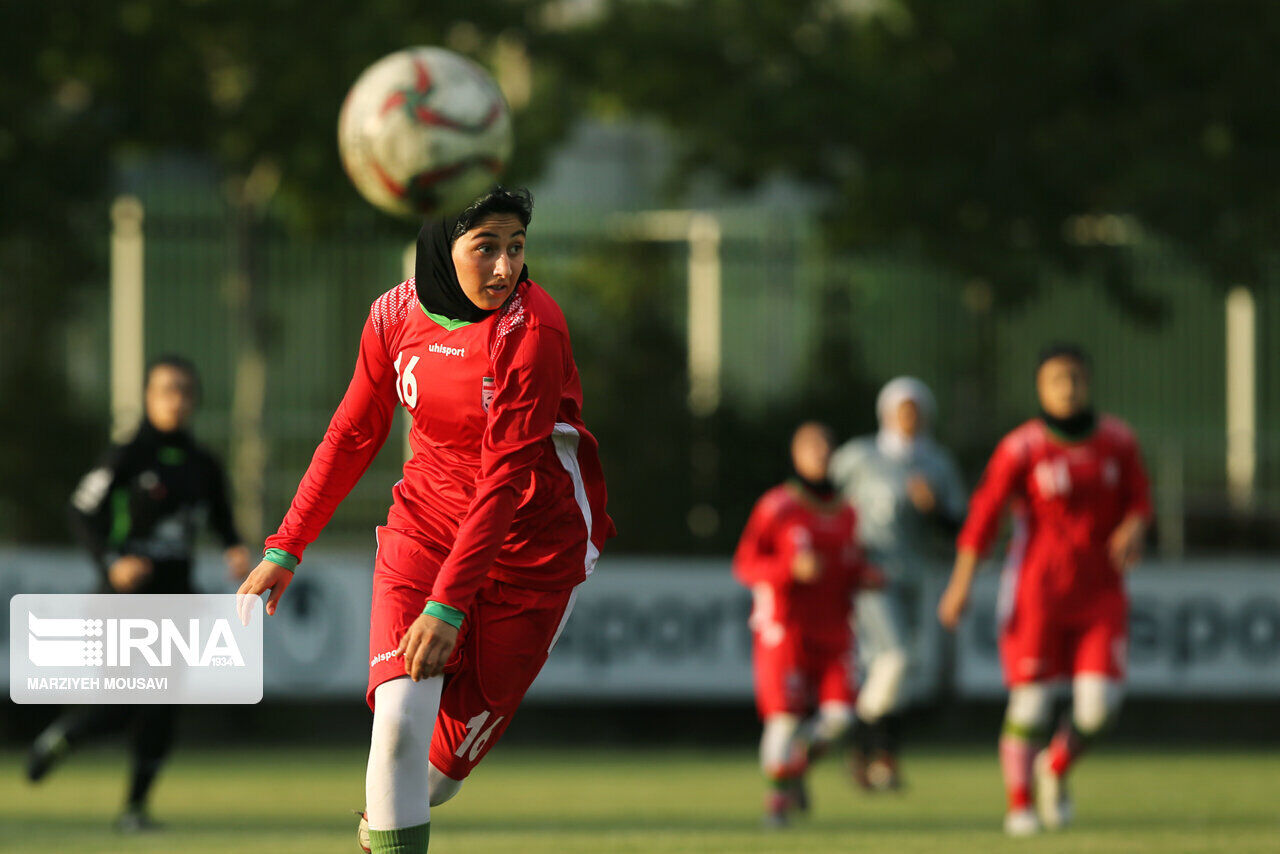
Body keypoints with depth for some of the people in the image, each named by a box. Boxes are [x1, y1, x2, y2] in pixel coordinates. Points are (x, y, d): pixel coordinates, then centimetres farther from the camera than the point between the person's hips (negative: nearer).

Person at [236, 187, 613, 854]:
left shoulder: (533, 330, -22)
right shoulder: (398, 314, -6)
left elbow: (504, 479, -25)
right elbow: (353, 435, 7)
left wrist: (448, 604, -29)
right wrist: (285, 549, 6)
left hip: (527, 544, -3)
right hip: (426, 521, 3)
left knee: (453, 751, 2)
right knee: (400, 716, -17)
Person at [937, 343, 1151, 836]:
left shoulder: (1118, 441, 2)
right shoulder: (1022, 449, -10)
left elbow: (1139, 501, 11)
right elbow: (983, 514, -10)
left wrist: (1134, 528, -13)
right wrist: (961, 583, -13)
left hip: (1099, 594, 3)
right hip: (1037, 589, -3)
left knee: (1098, 705, -7)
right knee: (1030, 703, -4)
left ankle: (1056, 770, 22)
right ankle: (1019, 805, 12)